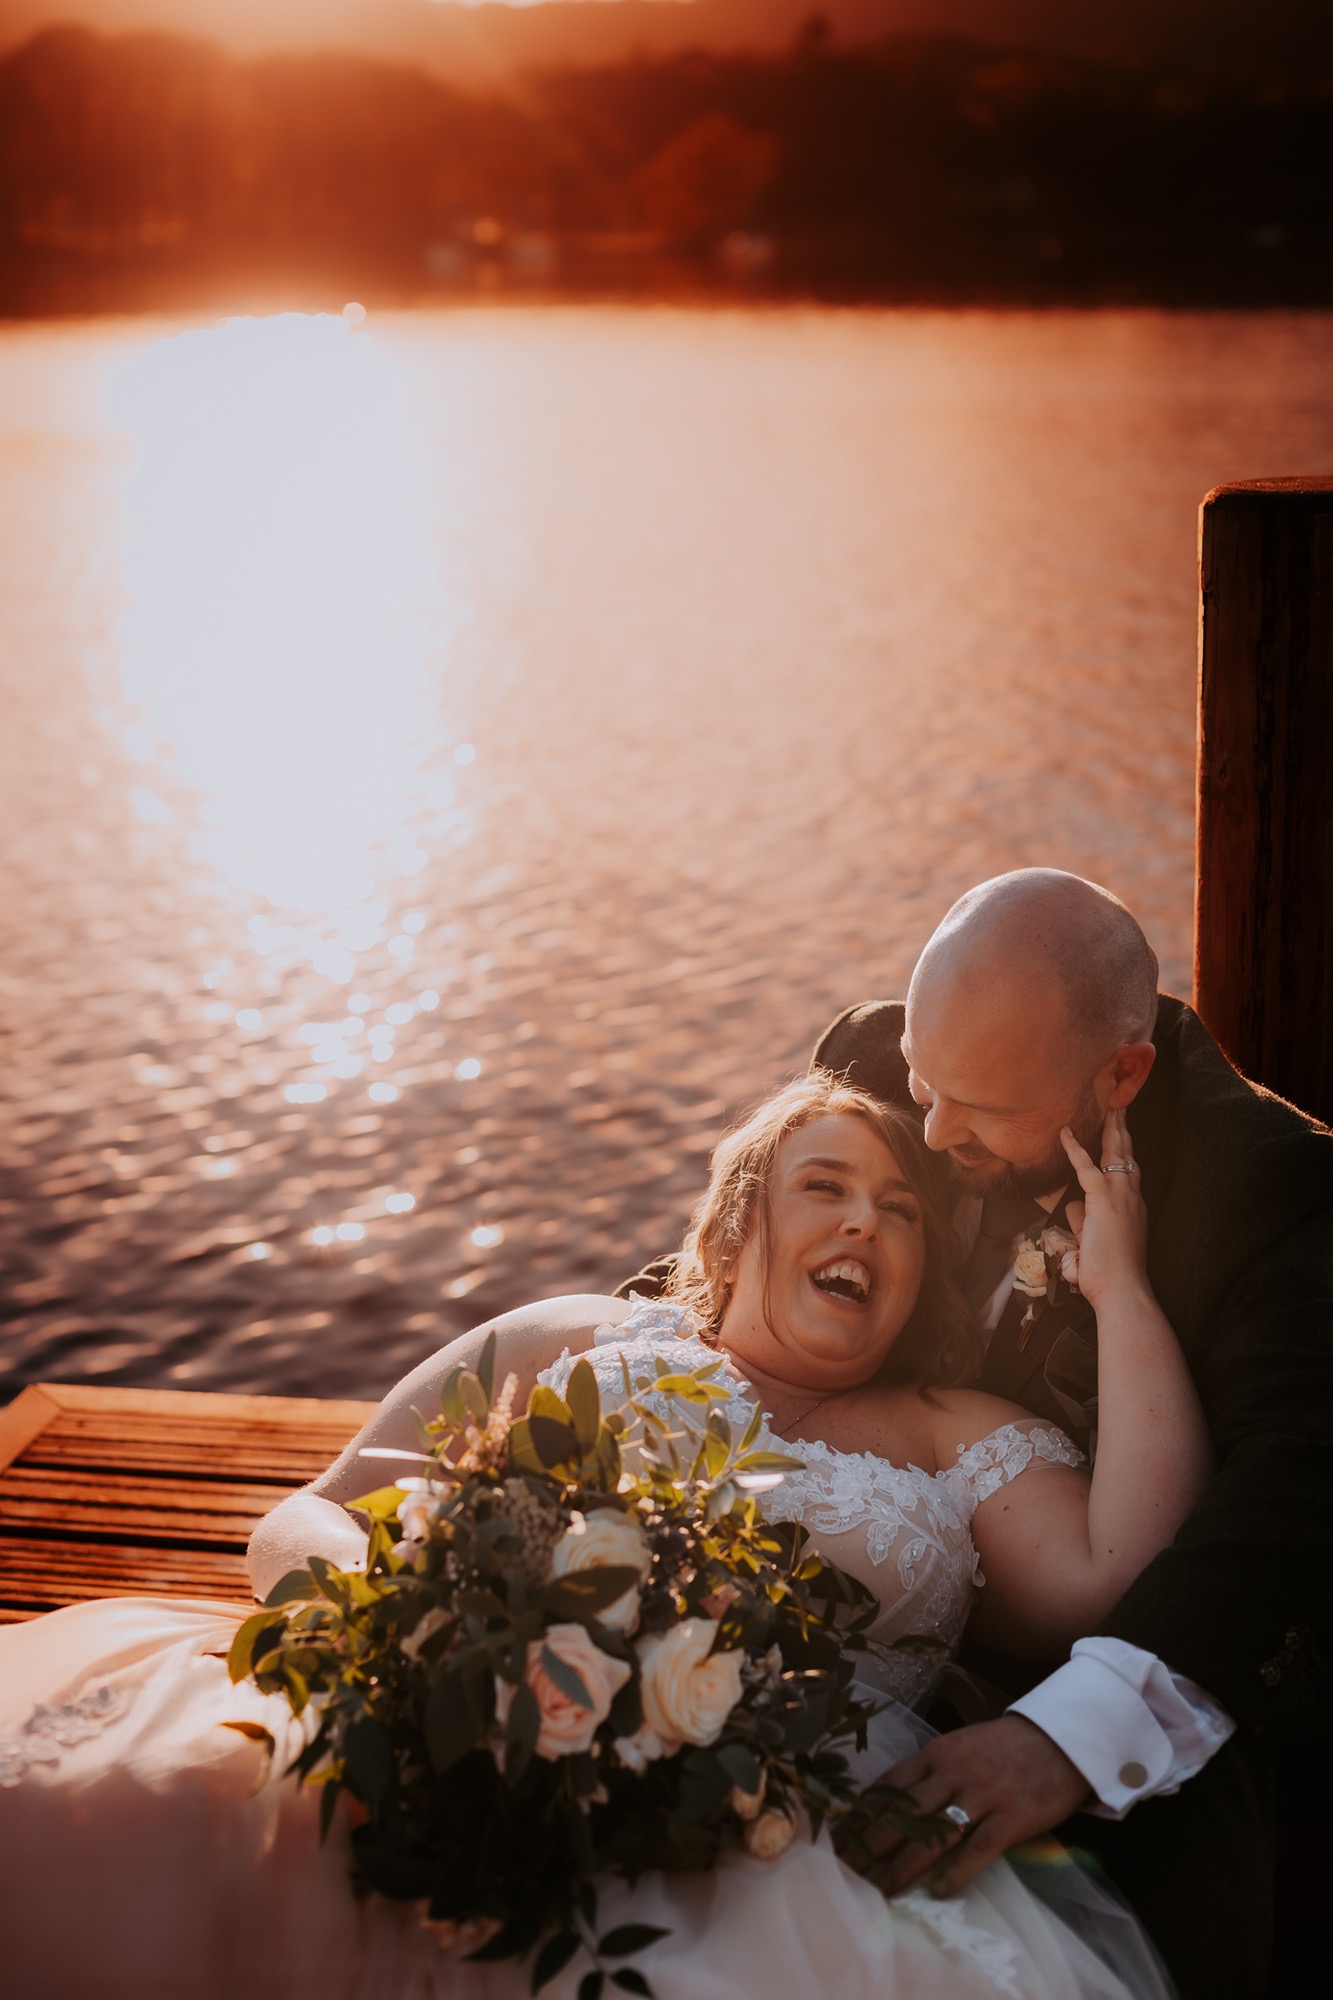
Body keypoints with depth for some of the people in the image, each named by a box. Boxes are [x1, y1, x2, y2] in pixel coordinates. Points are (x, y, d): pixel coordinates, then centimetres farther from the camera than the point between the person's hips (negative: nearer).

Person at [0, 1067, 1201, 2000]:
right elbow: (300, 1526, 19)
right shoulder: (573, 1347, 24)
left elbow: (1116, 1583, 3)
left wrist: (1118, 1286, 8)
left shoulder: (958, 1439, 23)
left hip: (780, 1844, 0)